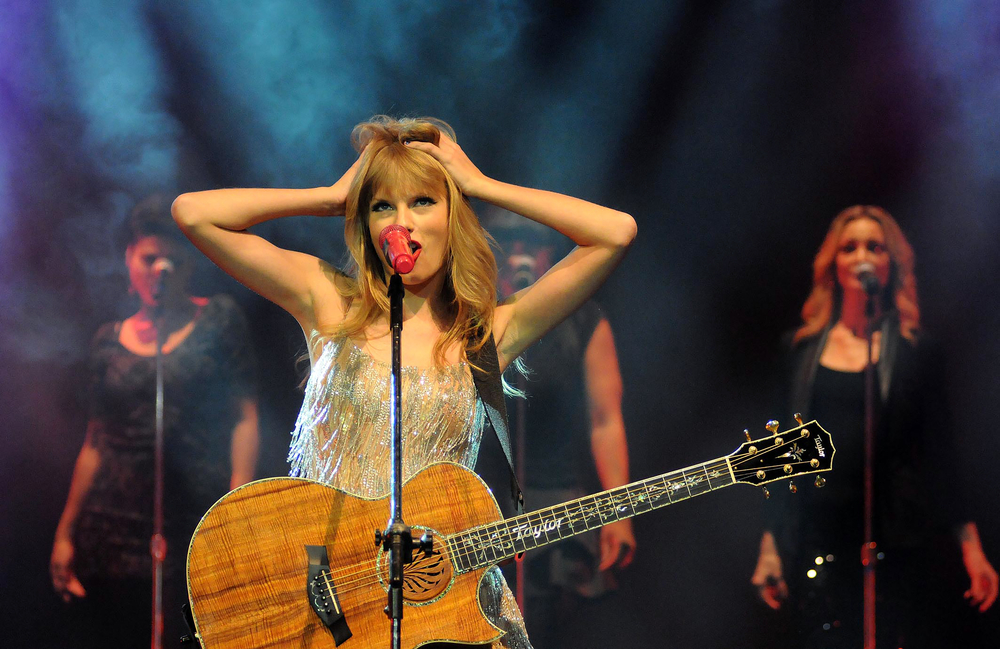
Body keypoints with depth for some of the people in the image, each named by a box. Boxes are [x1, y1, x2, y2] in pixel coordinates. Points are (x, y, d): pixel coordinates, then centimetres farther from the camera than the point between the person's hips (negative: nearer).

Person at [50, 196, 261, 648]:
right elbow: (95, 442, 17)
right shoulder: (110, 341, 15)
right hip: (114, 532, 3)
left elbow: (245, 417, 0)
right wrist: (65, 533, 13)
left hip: (195, 525, -3)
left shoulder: (219, 320, 7)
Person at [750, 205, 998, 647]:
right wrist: (770, 546, 8)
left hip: (900, 542, -2)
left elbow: (941, 460, 5)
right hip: (819, 539, 2)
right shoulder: (801, 349, 12)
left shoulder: (917, 354, 6)